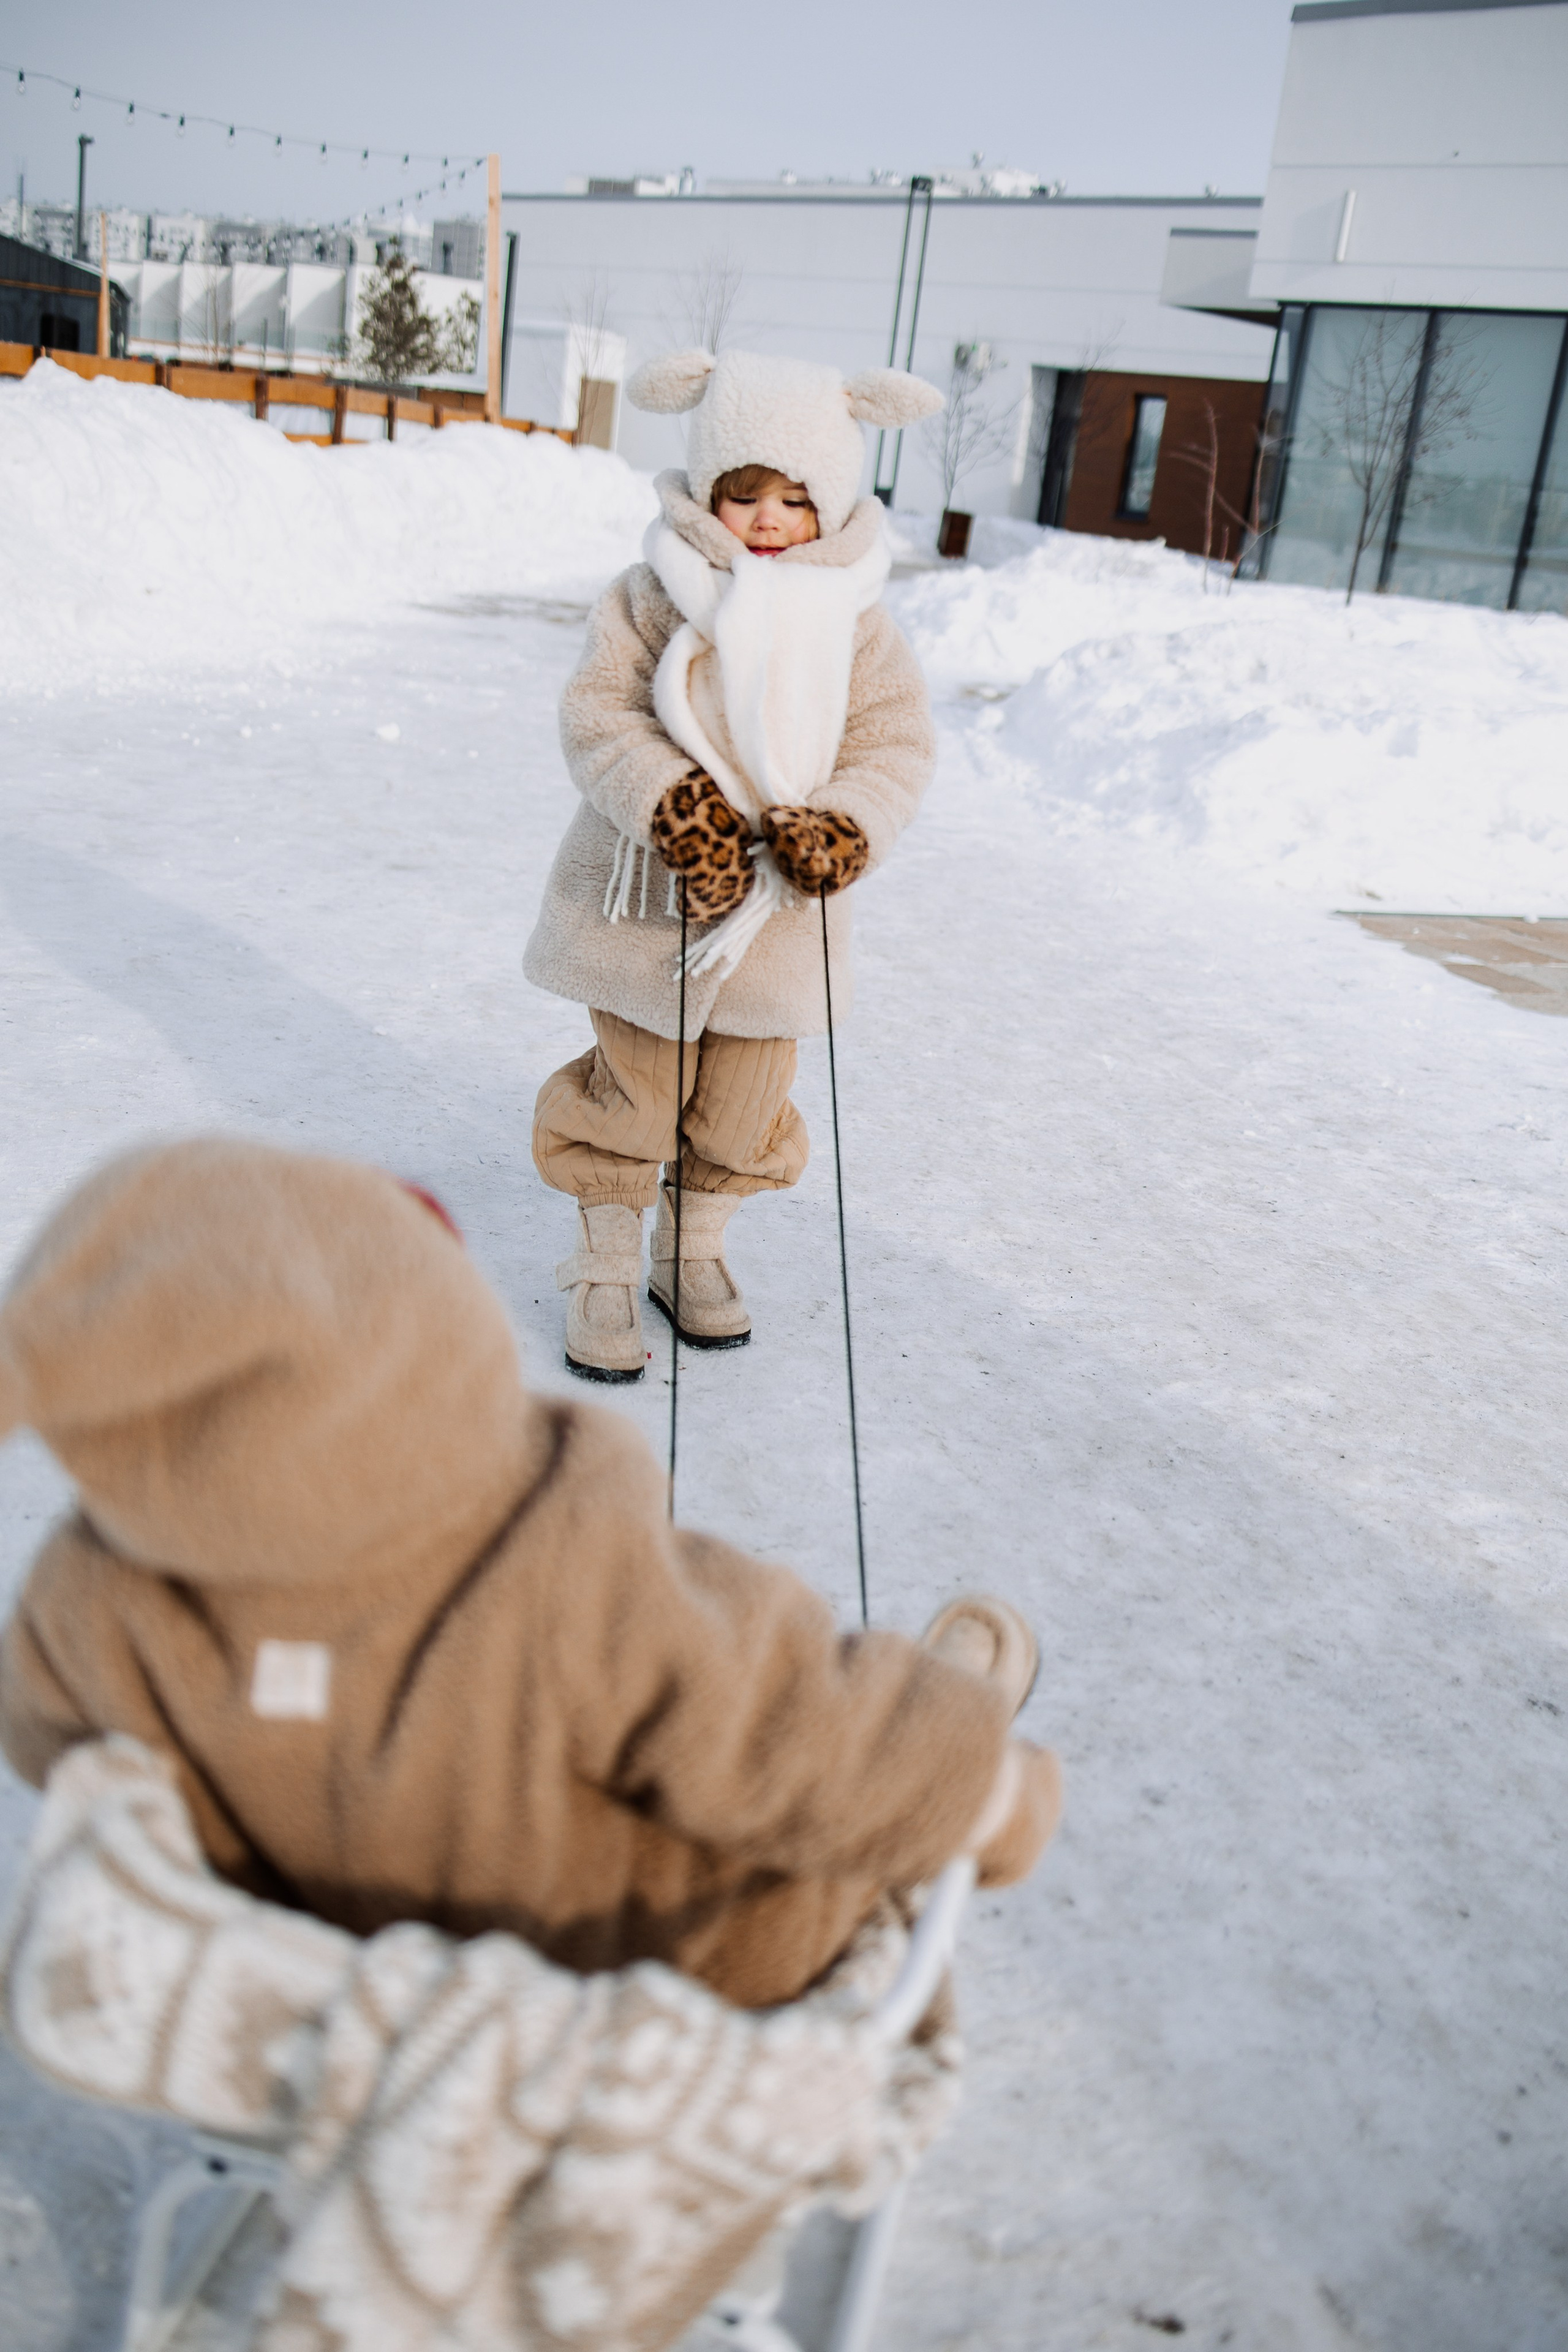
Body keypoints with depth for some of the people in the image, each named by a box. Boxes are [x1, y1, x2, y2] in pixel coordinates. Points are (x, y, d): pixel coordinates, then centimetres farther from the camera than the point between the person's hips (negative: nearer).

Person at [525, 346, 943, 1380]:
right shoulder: (653, 597, -6)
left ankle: (696, 1251, 37)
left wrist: (844, 828, -20)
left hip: (780, 911, 2)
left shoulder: (857, 625, -1)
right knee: (633, 1093, 5)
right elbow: (600, 714, -10)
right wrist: (672, 804, -25)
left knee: (744, 1103, 13)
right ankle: (606, 1269, 24)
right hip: (647, 894, -2)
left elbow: (898, 745, -1)